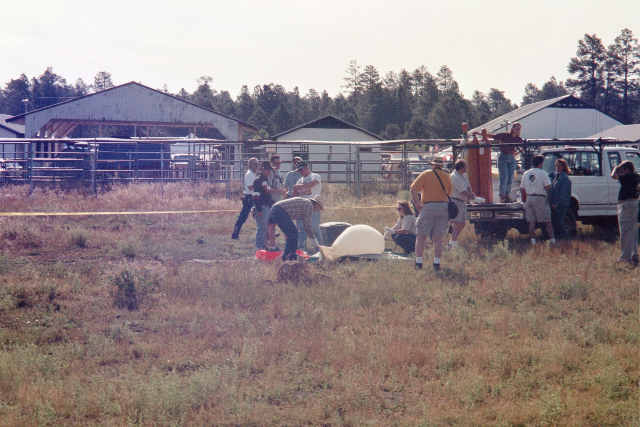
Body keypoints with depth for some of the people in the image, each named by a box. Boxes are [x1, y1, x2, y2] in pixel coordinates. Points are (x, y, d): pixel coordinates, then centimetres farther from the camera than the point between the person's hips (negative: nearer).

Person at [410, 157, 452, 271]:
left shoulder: (425, 175, 2)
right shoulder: (447, 176, 12)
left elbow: (413, 189, -8)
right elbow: (449, 192, 12)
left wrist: (417, 204, -4)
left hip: (428, 207, -3)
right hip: (444, 208, 3)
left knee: (421, 236, 4)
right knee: (438, 238, 8)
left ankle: (418, 262, -2)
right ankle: (436, 263, 2)